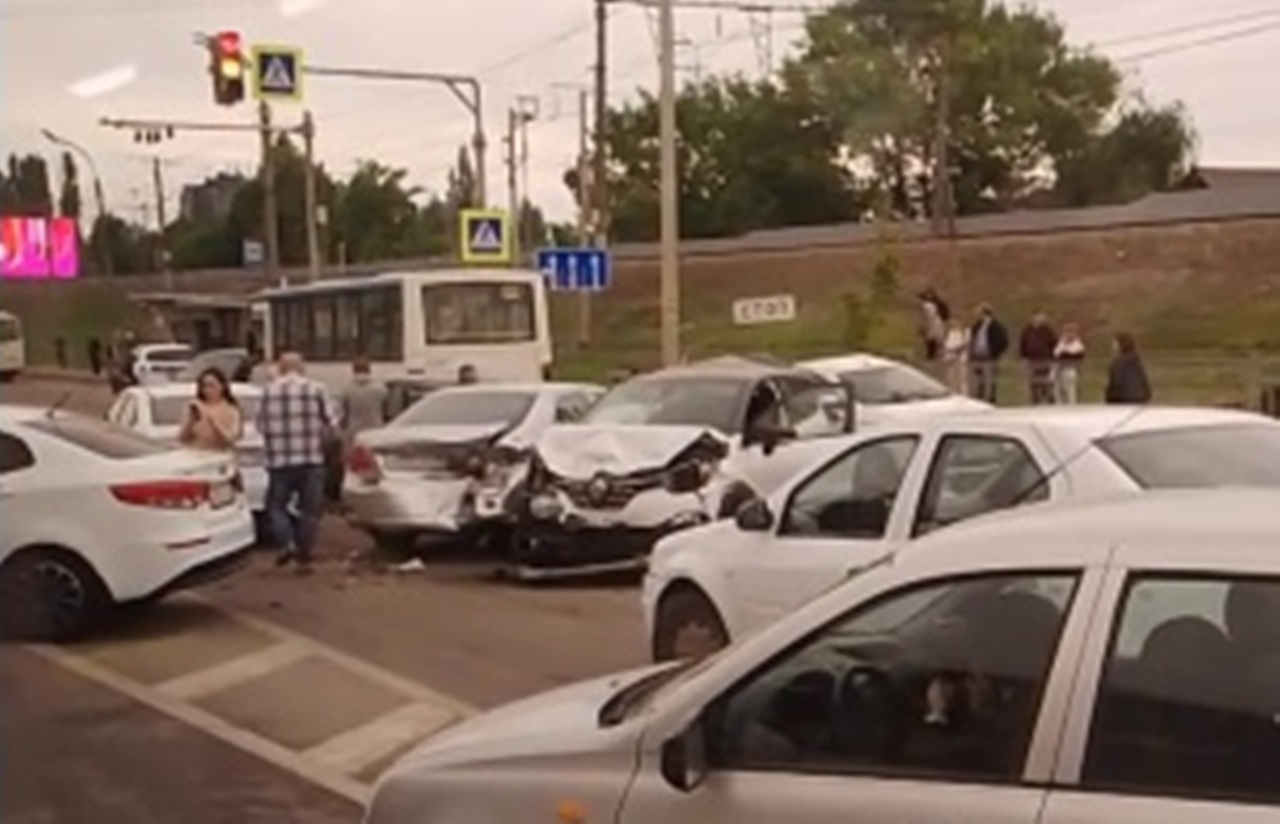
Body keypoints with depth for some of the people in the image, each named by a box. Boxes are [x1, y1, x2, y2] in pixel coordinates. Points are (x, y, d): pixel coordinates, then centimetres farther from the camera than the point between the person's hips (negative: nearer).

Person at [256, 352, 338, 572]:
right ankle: (304, 557, 10)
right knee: (309, 510, 10)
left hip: (280, 461, 0)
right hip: (311, 459, 0)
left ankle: (287, 543, -10)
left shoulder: (269, 391, 1)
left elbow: (261, 425, 6)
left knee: (276, 505, 12)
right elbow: (331, 425, 1)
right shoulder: (316, 390, 0)